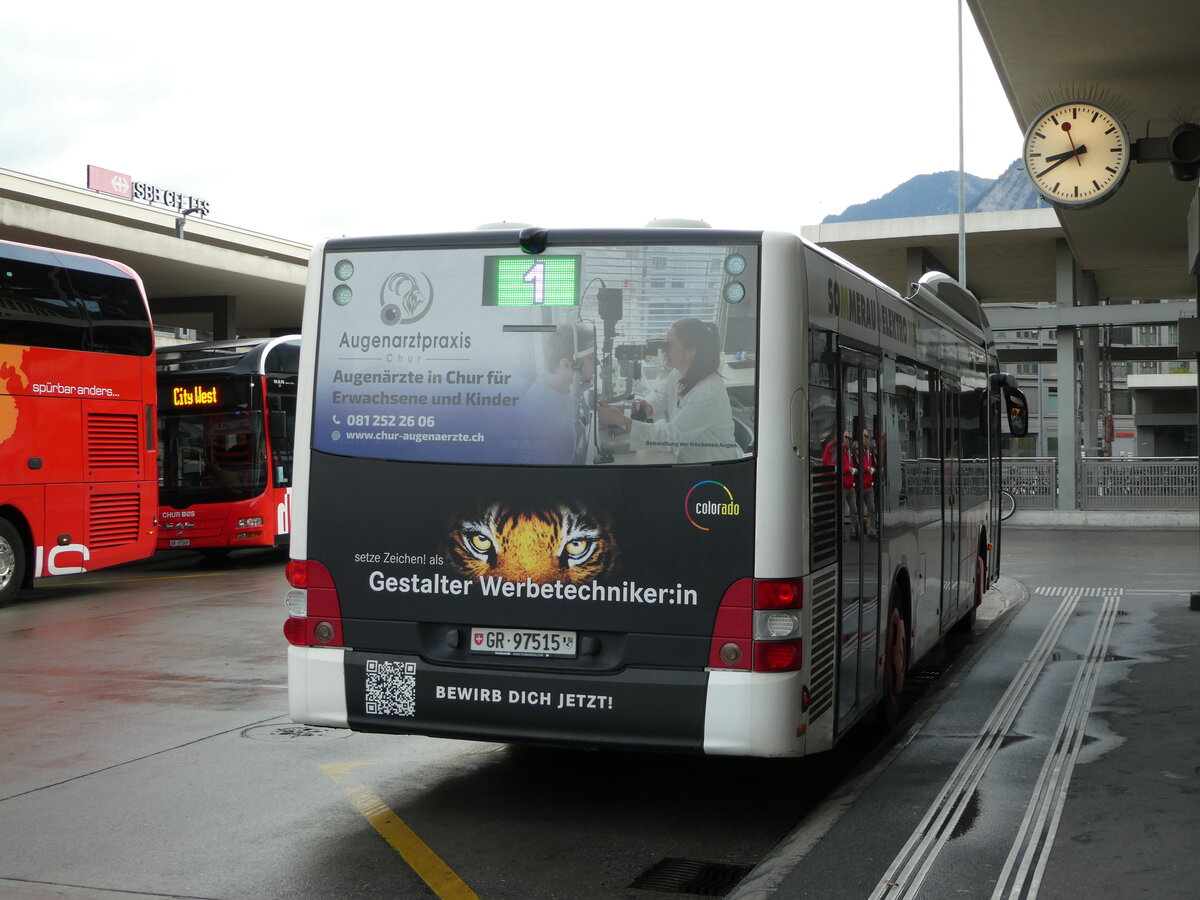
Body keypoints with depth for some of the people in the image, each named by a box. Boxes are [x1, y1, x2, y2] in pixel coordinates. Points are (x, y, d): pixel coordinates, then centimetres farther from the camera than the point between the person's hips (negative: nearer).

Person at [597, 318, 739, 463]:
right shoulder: (678, 374, -3)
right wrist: (649, 407, -7)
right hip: (684, 457, 7)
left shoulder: (708, 394, -28)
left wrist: (623, 422, -34)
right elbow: (660, 394, 16)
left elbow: (673, 435, -30)